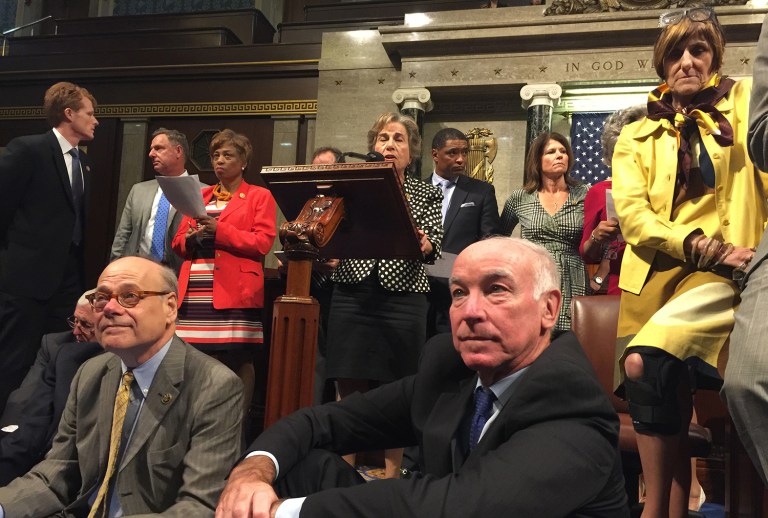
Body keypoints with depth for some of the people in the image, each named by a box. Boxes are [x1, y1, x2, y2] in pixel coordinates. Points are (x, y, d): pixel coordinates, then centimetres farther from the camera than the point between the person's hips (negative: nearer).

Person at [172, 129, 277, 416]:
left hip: (233, 292, -4)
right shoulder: (199, 196, 22)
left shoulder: (259, 196, 7)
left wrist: (219, 231, -14)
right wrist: (190, 239, -4)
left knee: (238, 361, -3)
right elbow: (178, 242, 20)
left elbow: (263, 242, -6)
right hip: (194, 293, 5)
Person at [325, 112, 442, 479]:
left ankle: (391, 475, 17)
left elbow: (434, 245, -3)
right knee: (349, 392, 4)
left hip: (403, 297, -1)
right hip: (352, 294, 2)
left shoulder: (427, 194, 10)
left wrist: (424, 245, -25)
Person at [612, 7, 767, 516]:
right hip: (651, 278, 3)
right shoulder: (636, 136, 16)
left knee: (644, 363, -26)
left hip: (719, 276, -3)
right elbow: (631, 211, -2)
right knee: (669, 402, 3)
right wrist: (702, 246, -13)